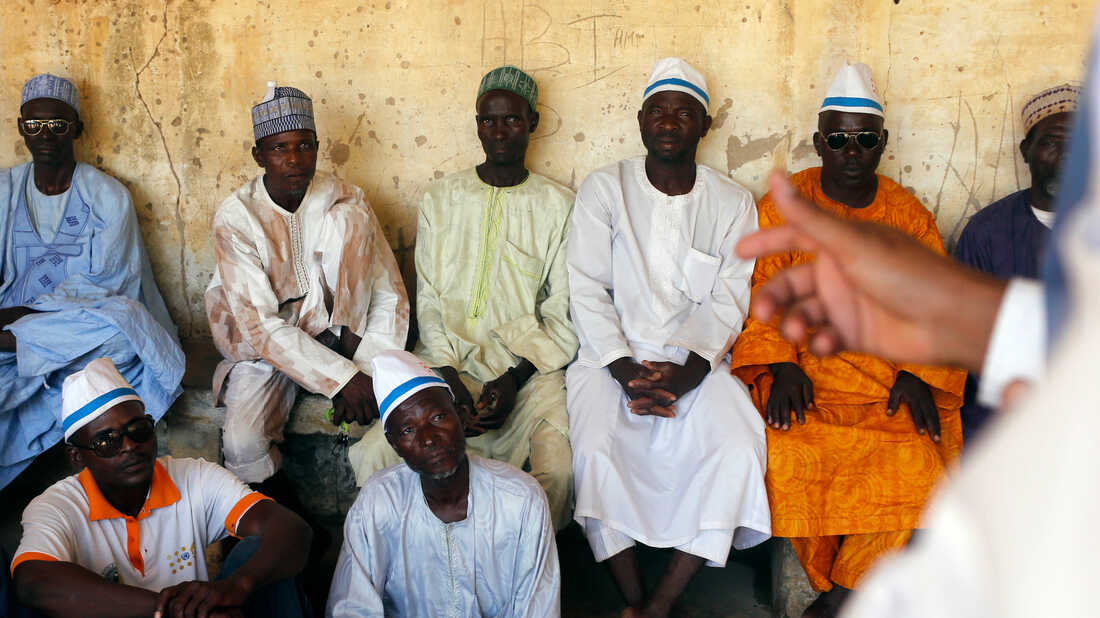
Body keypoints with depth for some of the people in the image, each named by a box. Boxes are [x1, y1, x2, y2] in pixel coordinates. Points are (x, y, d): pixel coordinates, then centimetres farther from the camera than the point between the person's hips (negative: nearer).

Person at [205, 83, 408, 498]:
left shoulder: (347, 202, -4)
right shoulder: (236, 218, -12)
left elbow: (390, 294, -3)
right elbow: (262, 326, -19)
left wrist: (365, 370, -20)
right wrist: (342, 379, -29)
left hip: (336, 339, 2)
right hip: (267, 351, -1)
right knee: (242, 443, -31)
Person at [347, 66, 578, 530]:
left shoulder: (558, 205, 9)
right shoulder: (440, 200, 14)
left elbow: (563, 312, 5)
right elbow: (428, 300, 8)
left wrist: (515, 377, -12)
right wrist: (448, 376, -9)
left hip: (527, 367, -1)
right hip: (447, 361, 2)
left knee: (559, 472, -30)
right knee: (373, 456, -24)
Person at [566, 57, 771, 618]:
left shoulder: (732, 203, 6)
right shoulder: (604, 189, 3)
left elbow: (729, 299, 0)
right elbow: (587, 291, -3)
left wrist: (687, 371, -17)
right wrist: (626, 371, -15)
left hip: (695, 360, 1)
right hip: (613, 355, -1)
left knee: (737, 452, -25)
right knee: (595, 453, -28)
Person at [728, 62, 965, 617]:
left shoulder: (909, 216, 12)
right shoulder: (783, 206, 8)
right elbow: (764, 293, 1)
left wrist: (917, 374, -9)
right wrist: (781, 365, -15)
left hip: (889, 367, 1)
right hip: (804, 359, -1)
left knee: (917, 458, -27)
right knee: (787, 452, -30)